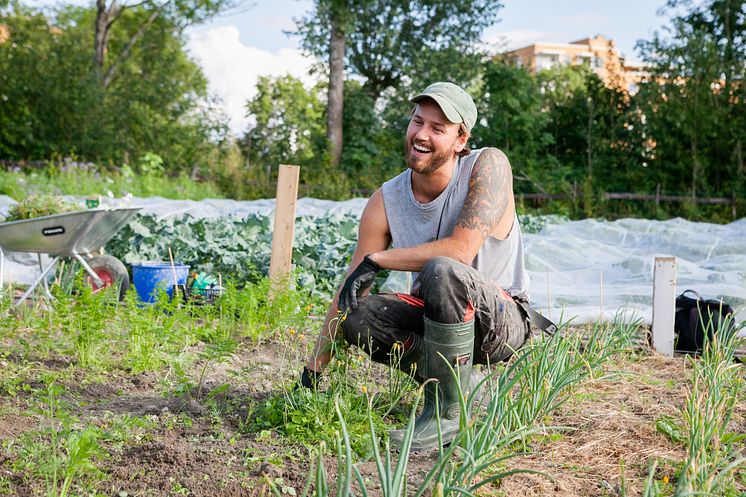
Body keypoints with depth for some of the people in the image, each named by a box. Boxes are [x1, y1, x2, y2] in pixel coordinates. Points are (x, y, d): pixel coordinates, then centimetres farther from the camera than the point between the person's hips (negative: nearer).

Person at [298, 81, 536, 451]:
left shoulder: (488, 166, -18)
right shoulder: (385, 202, -6)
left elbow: (461, 250, -31)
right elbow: (348, 291, -4)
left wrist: (377, 260, -22)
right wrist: (312, 373, -5)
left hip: (501, 321, -5)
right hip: (435, 316, 5)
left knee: (440, 271, -35)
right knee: (355, 318, -21)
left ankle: (447, 412, -21)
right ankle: (455, 383, -2)